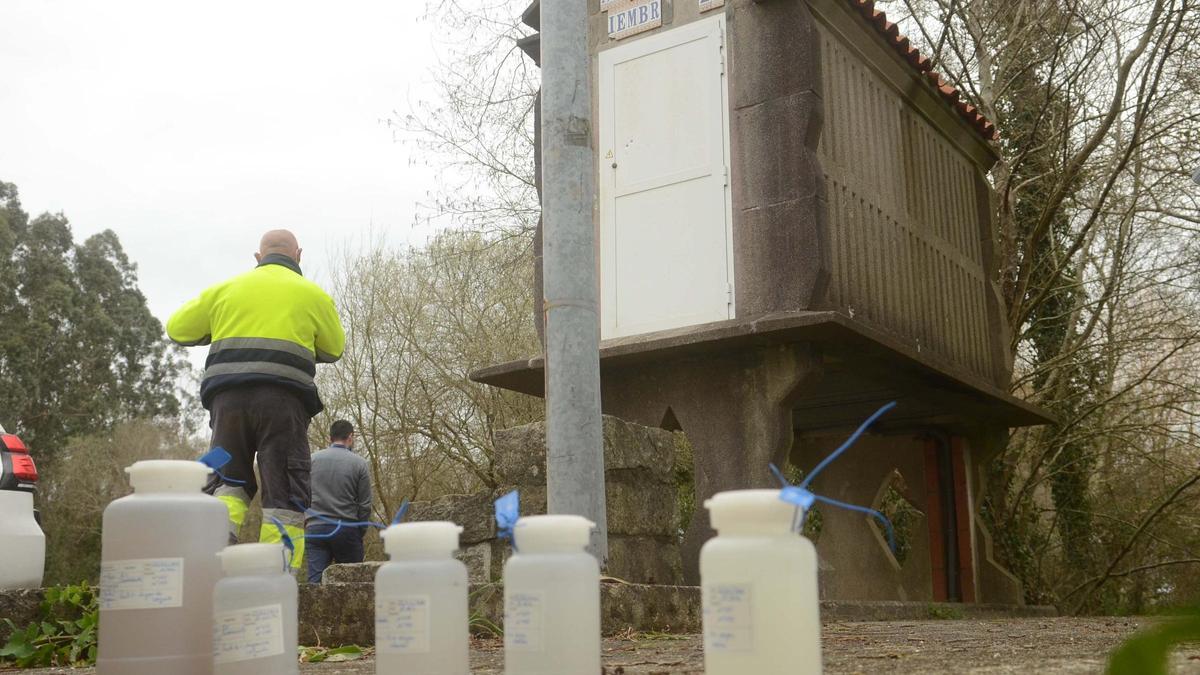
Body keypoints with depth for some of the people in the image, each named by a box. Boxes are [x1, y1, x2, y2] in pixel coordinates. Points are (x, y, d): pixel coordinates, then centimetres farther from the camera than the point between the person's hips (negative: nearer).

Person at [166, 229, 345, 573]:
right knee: (284, 492, 1)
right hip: (283, 399, -2)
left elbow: (177, 328, 21)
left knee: (229, 479, 14)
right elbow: (334, 349, 19)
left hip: (228, 396, 2)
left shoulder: (225, 289, 17)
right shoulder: (312, 294, 11)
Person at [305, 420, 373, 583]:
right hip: (346, 530, -2)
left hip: (315, 529, 2)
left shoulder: (312, 460, 7)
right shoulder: (360, 463, 0)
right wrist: (360, 533, 10)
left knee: (315, 581, -2)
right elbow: (365, 505, -1)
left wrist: (305, 525, 13)